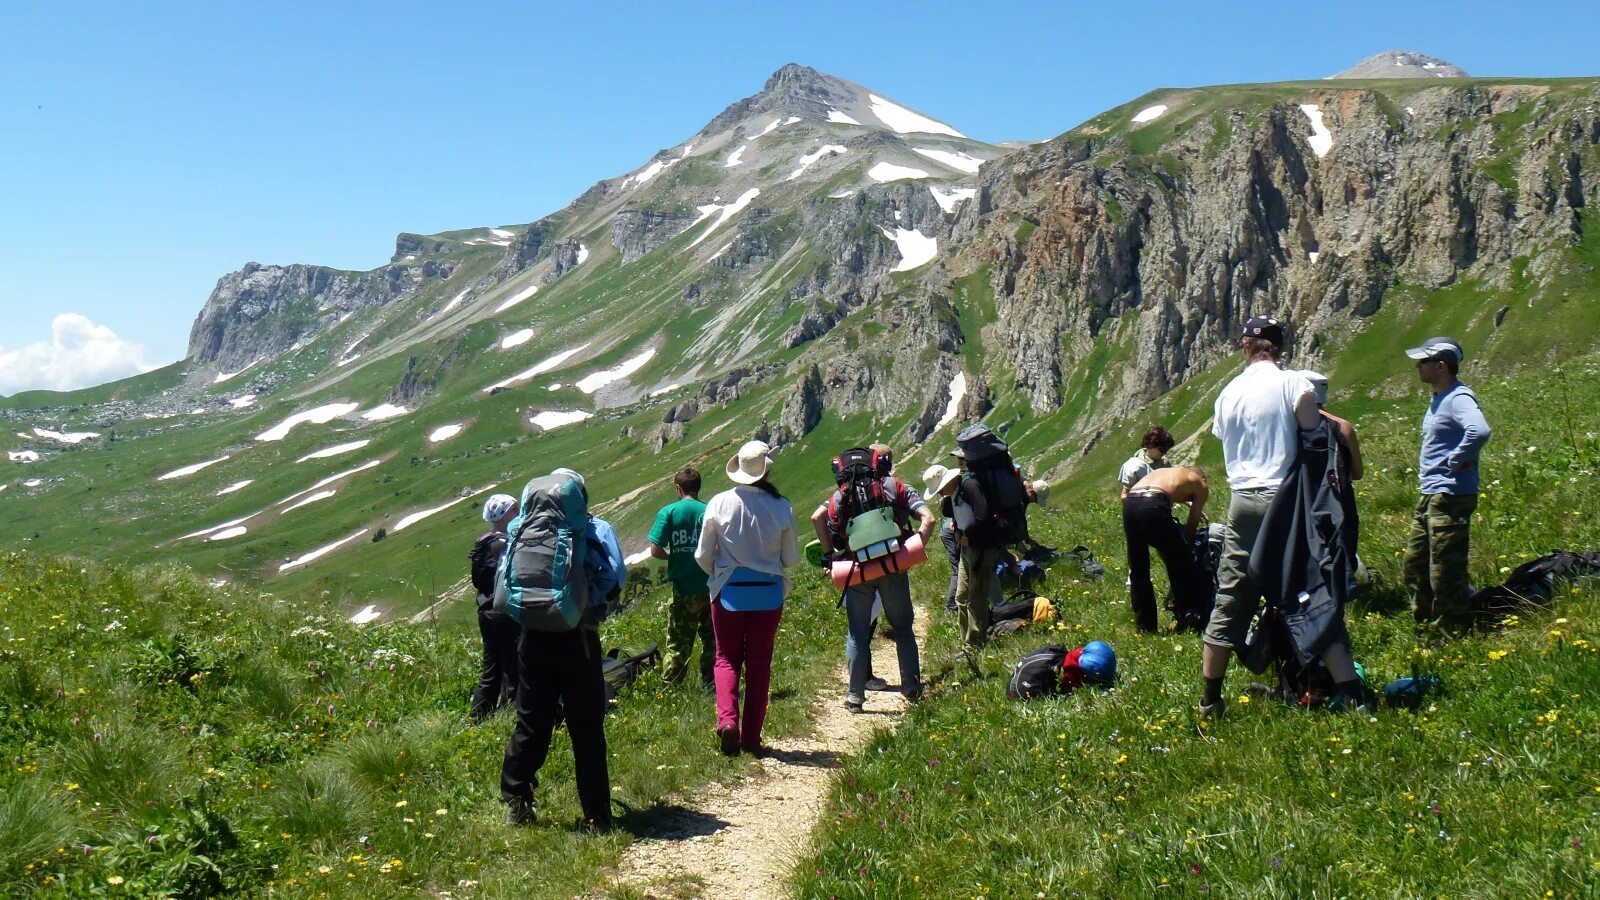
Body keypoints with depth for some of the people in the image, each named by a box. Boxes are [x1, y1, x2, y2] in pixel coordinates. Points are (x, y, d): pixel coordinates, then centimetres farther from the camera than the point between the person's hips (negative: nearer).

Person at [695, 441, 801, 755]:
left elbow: (703, 556, -3)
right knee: (759, 663, 11)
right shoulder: (781, 508, -9)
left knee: (727, 658, 13)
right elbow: (791, 558, -1)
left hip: (729, 591, 0)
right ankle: (751, 736, 14)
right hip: (768, 592, 1)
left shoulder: (719, 504, -10)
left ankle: (727, 720, -8)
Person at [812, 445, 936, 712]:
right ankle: (912, 689, 14)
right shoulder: (898, 488, 5)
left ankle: (855, 695, 9)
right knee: (903, 628, 14)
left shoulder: (845, 492, 8)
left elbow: (817, 517, -3)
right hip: (893, 568, 0)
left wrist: (830, 552, 1)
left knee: (857, 634, 8)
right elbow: (928, 518, -8)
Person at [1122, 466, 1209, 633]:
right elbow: (1192, 525, 22)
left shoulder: (1163, 471, 39)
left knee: (1138, 571, 20)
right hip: (1152, 507, -5)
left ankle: (1145, 625, 24)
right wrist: (1187, 545, 38)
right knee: (1181, 567, 13)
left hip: (1129, 505, 6)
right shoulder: (1200, 484, 25)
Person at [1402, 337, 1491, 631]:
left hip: (1450, 498, -11)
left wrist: (1456, 461, -23)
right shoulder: (1438, 398, 15)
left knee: (1445, 574, -6)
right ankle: (1426, 628, 31)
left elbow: (1479, 431, -36)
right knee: (1414, 566, 19)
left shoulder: (1458, 398, -16)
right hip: (1429, 496, 11)